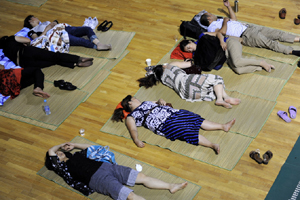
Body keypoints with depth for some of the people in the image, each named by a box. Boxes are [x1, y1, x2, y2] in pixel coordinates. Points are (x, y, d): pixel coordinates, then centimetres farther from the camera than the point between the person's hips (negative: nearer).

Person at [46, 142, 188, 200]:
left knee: (143, 177, -5)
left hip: (106, 166, 8)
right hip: (98, 179, -8)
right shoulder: (63, 168, 6)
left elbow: (90, 147, 39)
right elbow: (50, 152, -5)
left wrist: (73, 145, 32)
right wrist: (62, 144, 14)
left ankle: (171, 187, -5)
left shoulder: (75, 156, 26)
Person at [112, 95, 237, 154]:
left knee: (198, 120, -4)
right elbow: (133, 129, -8)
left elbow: (158, 103, 40)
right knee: (187, 132, -26)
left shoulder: (145, 103, 30)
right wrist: (136, 140, -28)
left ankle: (224, 126, -5)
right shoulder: (130, 117, 8)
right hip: (165, 125, -8)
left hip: (173, 113, 8)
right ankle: (212, 145, -38)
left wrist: (161, 101, 14)